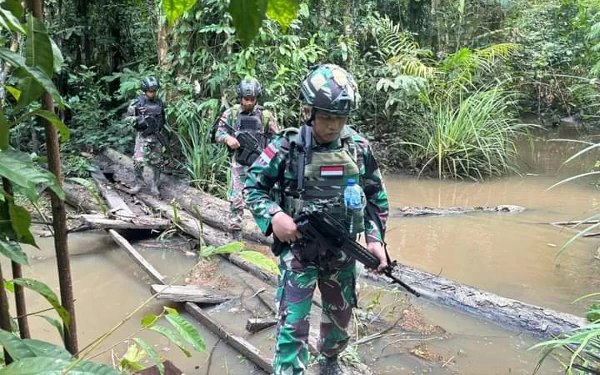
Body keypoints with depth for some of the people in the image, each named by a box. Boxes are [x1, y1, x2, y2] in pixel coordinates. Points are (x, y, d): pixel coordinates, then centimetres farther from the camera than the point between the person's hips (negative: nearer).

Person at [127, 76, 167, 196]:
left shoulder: (160, 103, 6)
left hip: (157, 136, 4)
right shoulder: (138, 103, -6)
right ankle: (139, 182, 10)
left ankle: (154, 185, 18)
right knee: (139, 161, -11)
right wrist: (141, 119, -17)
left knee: (157, 163, 6)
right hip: (143, 136, -4)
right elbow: (129, 117, -3)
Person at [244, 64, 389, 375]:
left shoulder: (359, 147, -4)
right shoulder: (287, 147, -14)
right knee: (293, 324, -6)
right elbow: (252, 187, -6)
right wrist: (273, 215, -23)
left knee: (340, 315, 22)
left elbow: (376, 196, 6)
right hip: (298, 250, -4)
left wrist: (375, 238, -4)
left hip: (342, 251, 4)